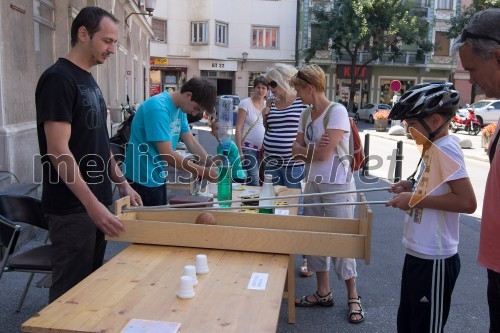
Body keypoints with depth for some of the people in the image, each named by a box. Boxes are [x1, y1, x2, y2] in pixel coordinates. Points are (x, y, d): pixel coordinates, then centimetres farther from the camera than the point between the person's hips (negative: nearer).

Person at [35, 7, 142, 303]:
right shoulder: (58, 79, -14)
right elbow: (59, 151, -21)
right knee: (71, 290, 3)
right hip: (72, 208, -9)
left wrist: (122, 184, 15)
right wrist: (92, 204, -25)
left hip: (97, 202, 9)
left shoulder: (90, 81, 13)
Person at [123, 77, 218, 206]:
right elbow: (167, 154, -27)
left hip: (158, 177, 9)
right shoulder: (159, 108, -23)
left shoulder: (180, 109, 4)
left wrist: (213, 167, -8)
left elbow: (192, 143, 5)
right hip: (143, 180, -9)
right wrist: (203, 172, -23)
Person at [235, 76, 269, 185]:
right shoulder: (245, 103, -4)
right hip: (249, 149, -5)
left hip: (263, 149, 5)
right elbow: (238, 128, -7)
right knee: (253, 181, -11)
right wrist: (240, 151, -13)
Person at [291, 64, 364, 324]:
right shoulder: (306, 115, 8)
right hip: (313, 183, 7)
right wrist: (311, 151, -15)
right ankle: (323, 293, 26)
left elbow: (324, 153, -19)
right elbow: (296, 148, 5)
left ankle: (353, 296, 18)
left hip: (338, 186, -7)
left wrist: (303, 150, -2)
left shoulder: (337, 111, -15)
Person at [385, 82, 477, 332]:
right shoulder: (434, 147, 9)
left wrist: (416, 199, -23)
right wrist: (412, 186, 8)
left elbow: (467, 202, -28)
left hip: (434, 260, -10)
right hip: (418, 253, 10)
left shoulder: (446, 148, -20)